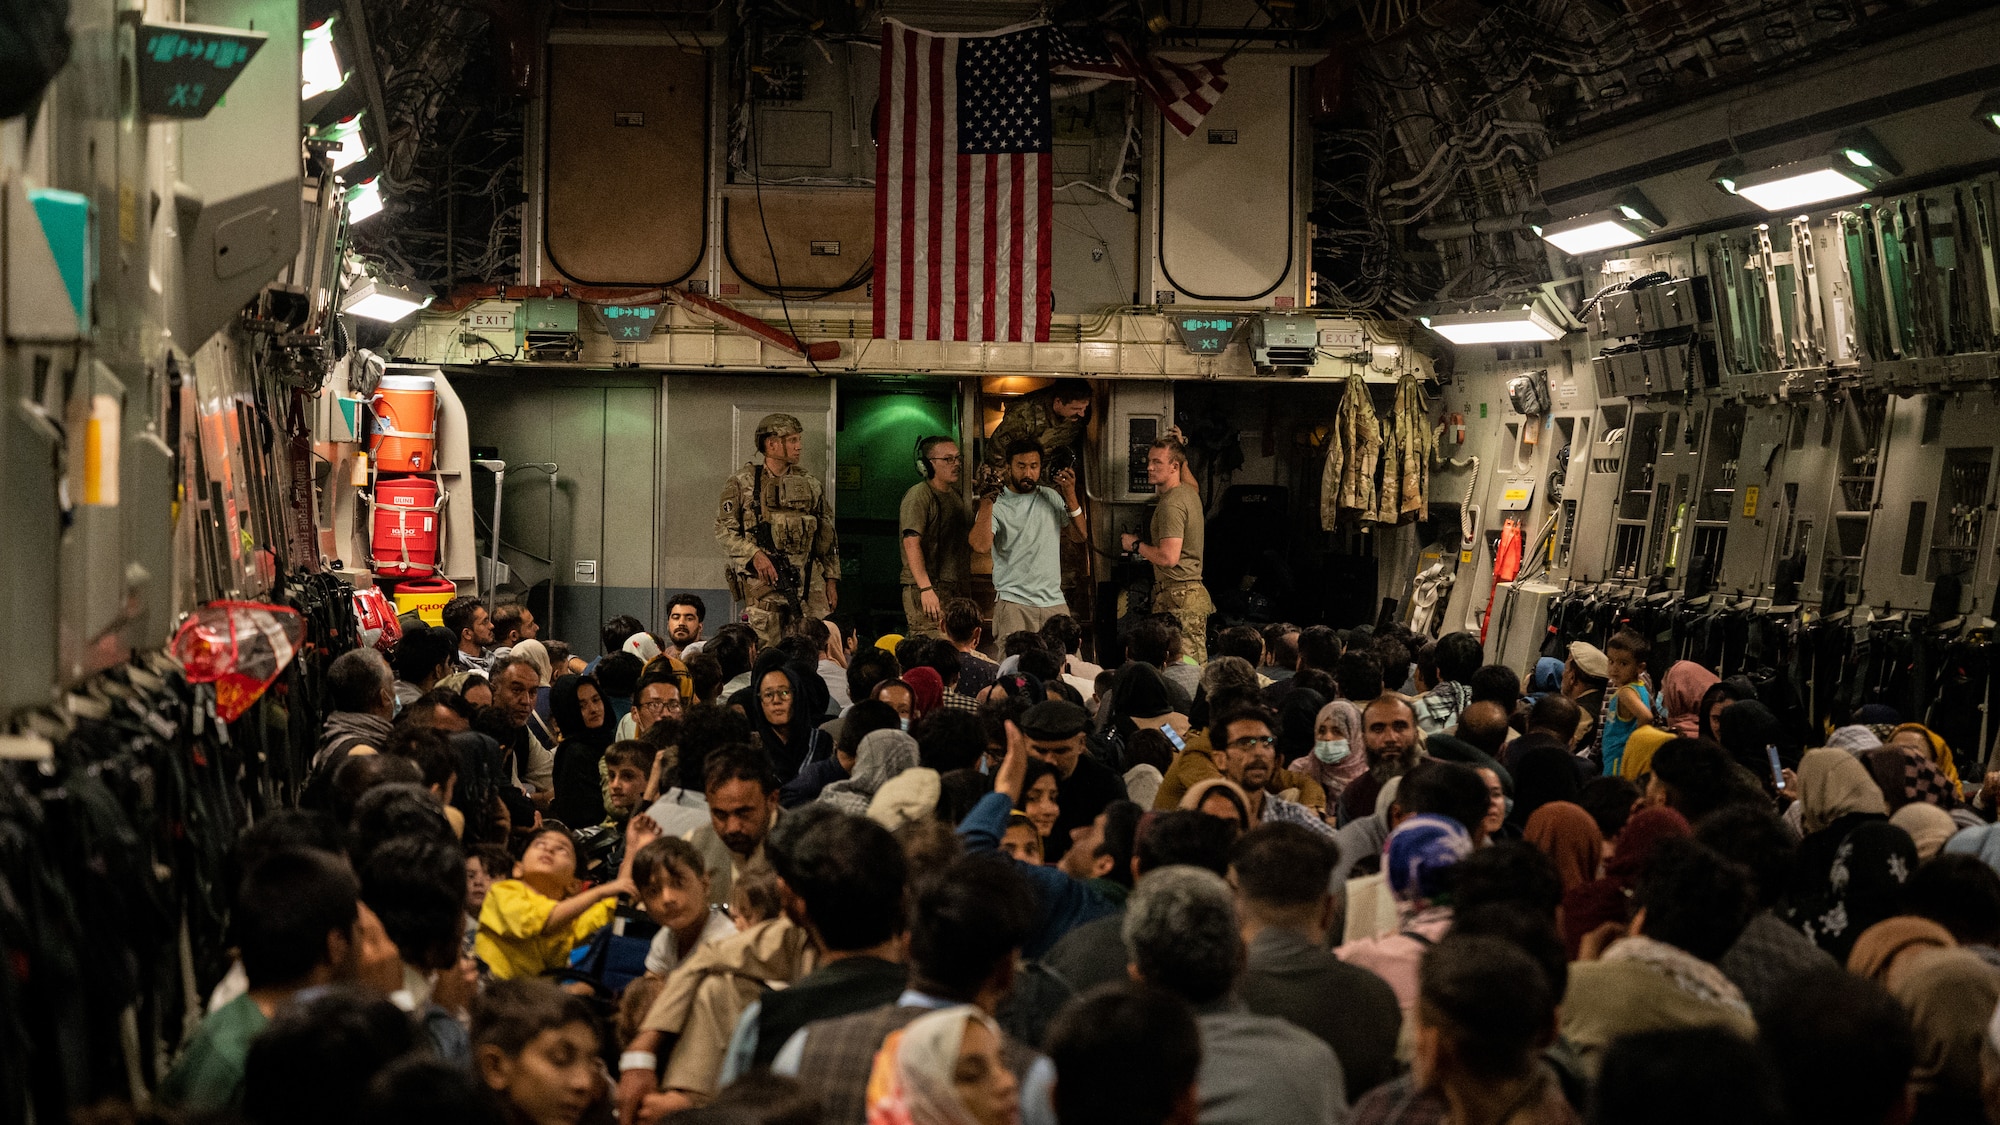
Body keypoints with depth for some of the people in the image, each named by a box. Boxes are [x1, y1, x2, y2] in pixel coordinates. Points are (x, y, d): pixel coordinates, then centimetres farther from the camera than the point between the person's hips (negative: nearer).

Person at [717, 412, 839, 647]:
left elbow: (826, 538, 16)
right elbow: (724, 531, -2)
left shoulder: (810, 486, 14)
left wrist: (832, 580, 10)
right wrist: (755, 555, -15)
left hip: (806, 581, 4)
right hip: (762, 580, -3)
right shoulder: (742, 484, 3)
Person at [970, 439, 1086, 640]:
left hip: (1055, 602, 4)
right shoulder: (997, 504, -3)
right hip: (1013, 603, -4)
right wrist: (986, 501, -21)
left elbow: (1080, 536, 10)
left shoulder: (1051, 497, 13)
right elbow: (981, 546, -18)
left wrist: (1070, 495, -1)